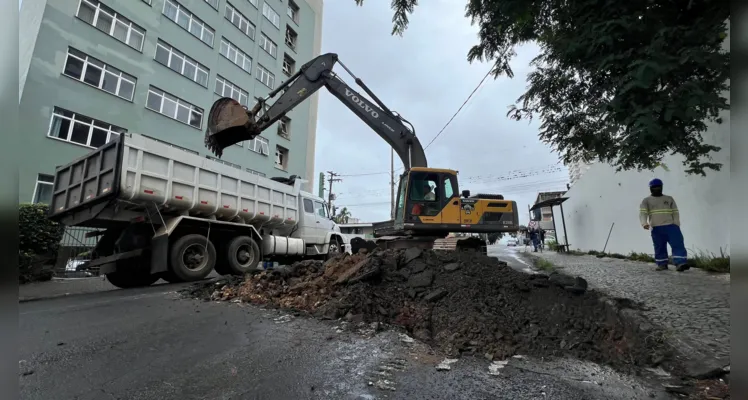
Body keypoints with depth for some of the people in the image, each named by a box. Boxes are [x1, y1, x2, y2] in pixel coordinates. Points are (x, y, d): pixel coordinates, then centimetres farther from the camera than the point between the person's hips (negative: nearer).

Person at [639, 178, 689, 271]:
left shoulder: (669, 199, 17)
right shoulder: (646, 200, 8)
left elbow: (675, 213, 13)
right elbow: (642, 213, -5)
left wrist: (676, 225, 0)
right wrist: (644, 223, -24)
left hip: (671, 226, 1)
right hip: (656, 229, -1)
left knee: (678, 244, -11)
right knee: (659, 247, 3)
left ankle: (680, 263, -17)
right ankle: (662, 264, 10)